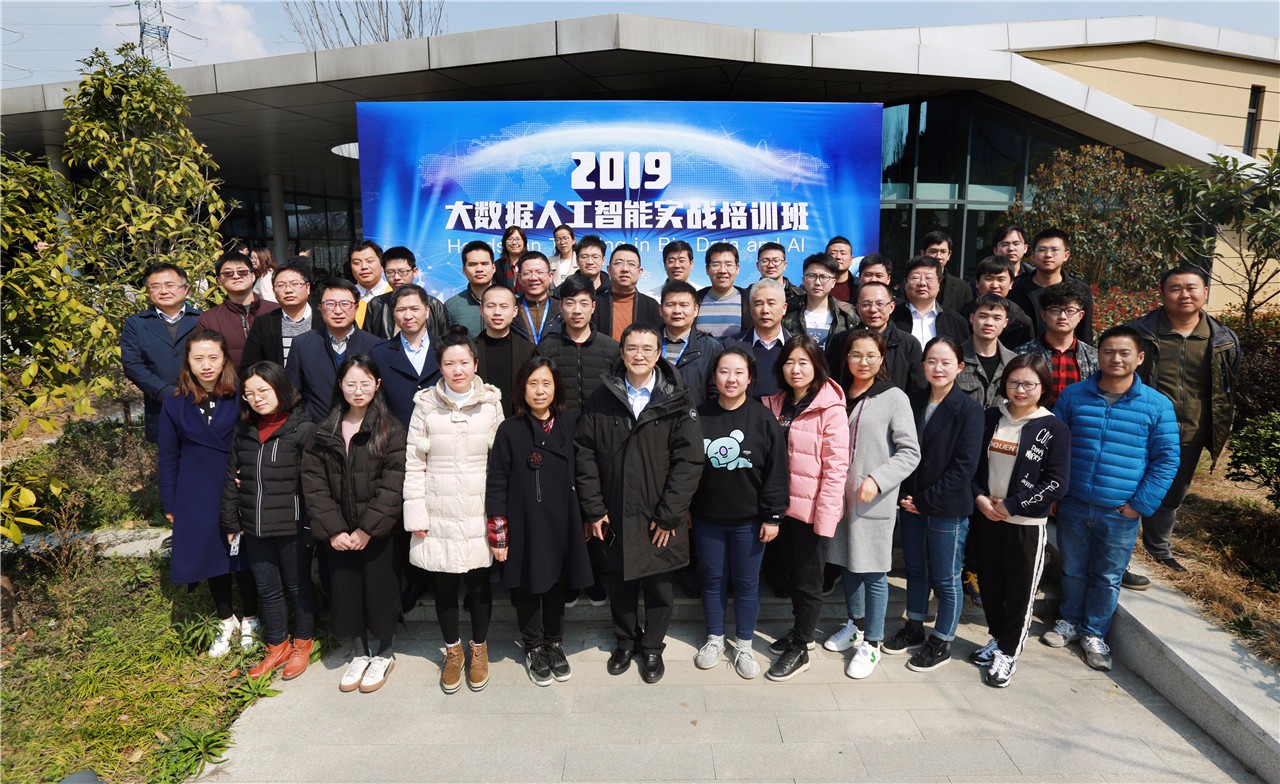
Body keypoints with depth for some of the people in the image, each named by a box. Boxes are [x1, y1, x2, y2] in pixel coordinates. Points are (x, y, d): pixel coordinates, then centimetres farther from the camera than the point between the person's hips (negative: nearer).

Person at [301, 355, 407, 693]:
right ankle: (360, 652, 34)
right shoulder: (324, 433, 4)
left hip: (378, 532, -3)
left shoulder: (391, 430, -7)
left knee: (379, 591, 7)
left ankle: (384, 655, 30)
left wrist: (367, 528, -17)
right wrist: (333, 529, -11)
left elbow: (393, 486, -13)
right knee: (345, 593, 11)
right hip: (339, 534, 3)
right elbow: (313, 483, -2)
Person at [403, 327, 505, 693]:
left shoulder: (491, 403, -1)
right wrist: (415, 514, -3)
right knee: (444, 585, 11)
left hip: (479, 514, 0)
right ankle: (453, 651, 34)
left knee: (479, 583, 10)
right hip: (438, 515, 0)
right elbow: (414, 463, 0)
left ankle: (479, 648, 34)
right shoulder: (425, 405, -2)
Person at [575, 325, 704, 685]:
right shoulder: (601, 399, 0)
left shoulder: (677, 401, -6)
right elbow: (585, 456, 0)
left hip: (660, 519, -1)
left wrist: (669, 515, -13)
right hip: (614, 517, 2)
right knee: (619, 584, 16)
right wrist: (593, 509, -5)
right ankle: (625, 641, 39)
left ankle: (652, 647, 35)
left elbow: (689, 461, -10)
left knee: (659, 586, 13)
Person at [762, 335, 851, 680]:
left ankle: (799, 649, 22)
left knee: (808, 581, 8)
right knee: (792, 573, 20)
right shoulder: (776, 404, 5)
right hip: (783, 506, 6)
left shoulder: (831, 409, -13)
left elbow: (836, 467, -15)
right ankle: (802, 631, 39)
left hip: (812, 509, -6)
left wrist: (824, 516, -18)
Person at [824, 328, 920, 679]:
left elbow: (910, 452, -9)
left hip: (875, 501, -5)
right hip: (841, 495, 5)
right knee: (846, 564, 16)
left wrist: (876, 479, -20)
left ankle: (871, 643, 19)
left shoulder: (894, 398, -8)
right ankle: (855, 624, 37)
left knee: (873, 571, 3)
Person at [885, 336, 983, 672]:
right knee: (915, 569, 18)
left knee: (945, 578, 8)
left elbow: (964, 467, -14)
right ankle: (914, 629, 36)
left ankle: (942, 642, 25)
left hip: (948, 508, -5)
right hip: (911, 503, 5)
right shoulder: (912, 402, 4)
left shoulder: (969, 410, -11)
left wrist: (926, 500, -14)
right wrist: (906, 495, -3)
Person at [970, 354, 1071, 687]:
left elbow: (1056, 484, -12)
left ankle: (1008, 653, 23)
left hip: (1026, 523, -4)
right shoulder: (990, 418, 4)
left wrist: (1010, 505, -14)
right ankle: (997, 639, 34)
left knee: (1020, 590, 6)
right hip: (985, 518, 4)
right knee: (989, 584, 14)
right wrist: (979, 498, -9)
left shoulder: (1054, 429, -7)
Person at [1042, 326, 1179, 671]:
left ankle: (1094, 633, 32)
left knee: (1107, 578, 13)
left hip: (1120, 514, -1)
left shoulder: (1158, 405, -6)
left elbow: (1166, 459, -3)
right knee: (1073, 570, 17)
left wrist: (1140, 505, -8)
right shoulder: (1073, 395, -2)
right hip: (1072, 506, 1)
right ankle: (1069, 621, 38)